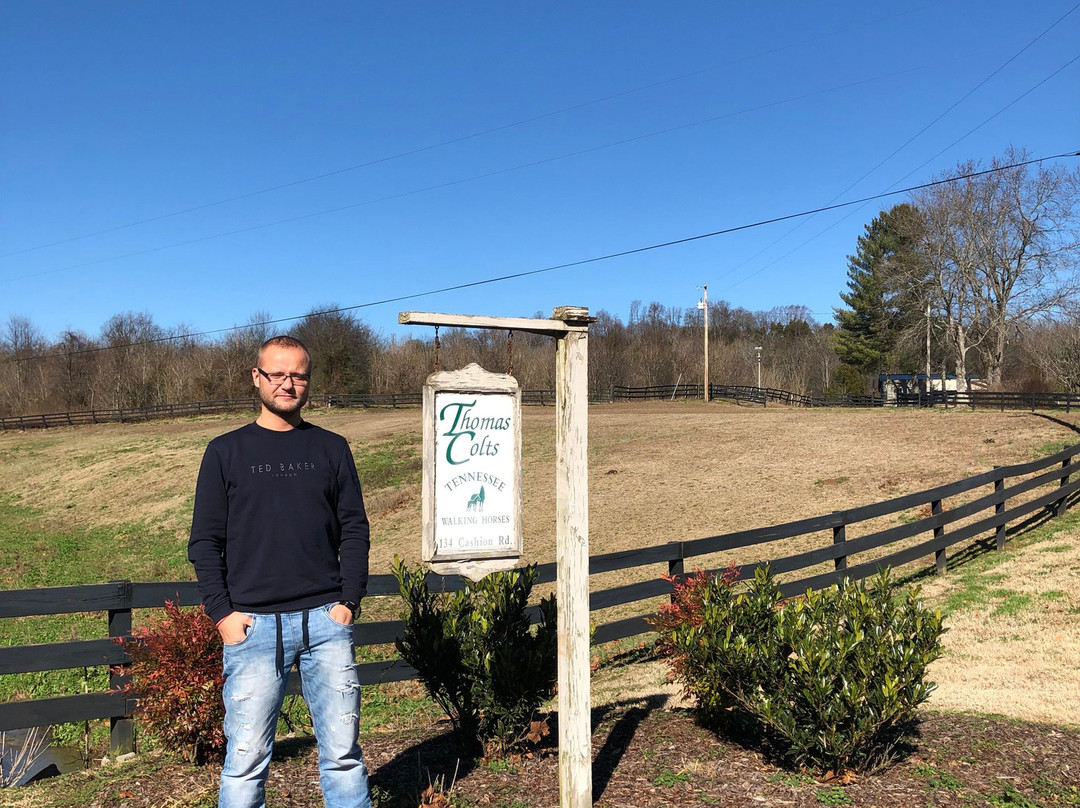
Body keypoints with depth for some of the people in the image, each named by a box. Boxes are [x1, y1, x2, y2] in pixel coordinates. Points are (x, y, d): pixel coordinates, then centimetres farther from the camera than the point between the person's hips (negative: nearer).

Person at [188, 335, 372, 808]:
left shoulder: (331, 449, 10)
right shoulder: (226, 452, 7)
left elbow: (354, 530, 9)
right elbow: (205, 542, 5)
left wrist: (349, 601, -1)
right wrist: (221, 612, -4)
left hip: (326, 620, 1)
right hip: (253, 625, -1)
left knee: (342, 753, 6)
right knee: (246, 759, 2)